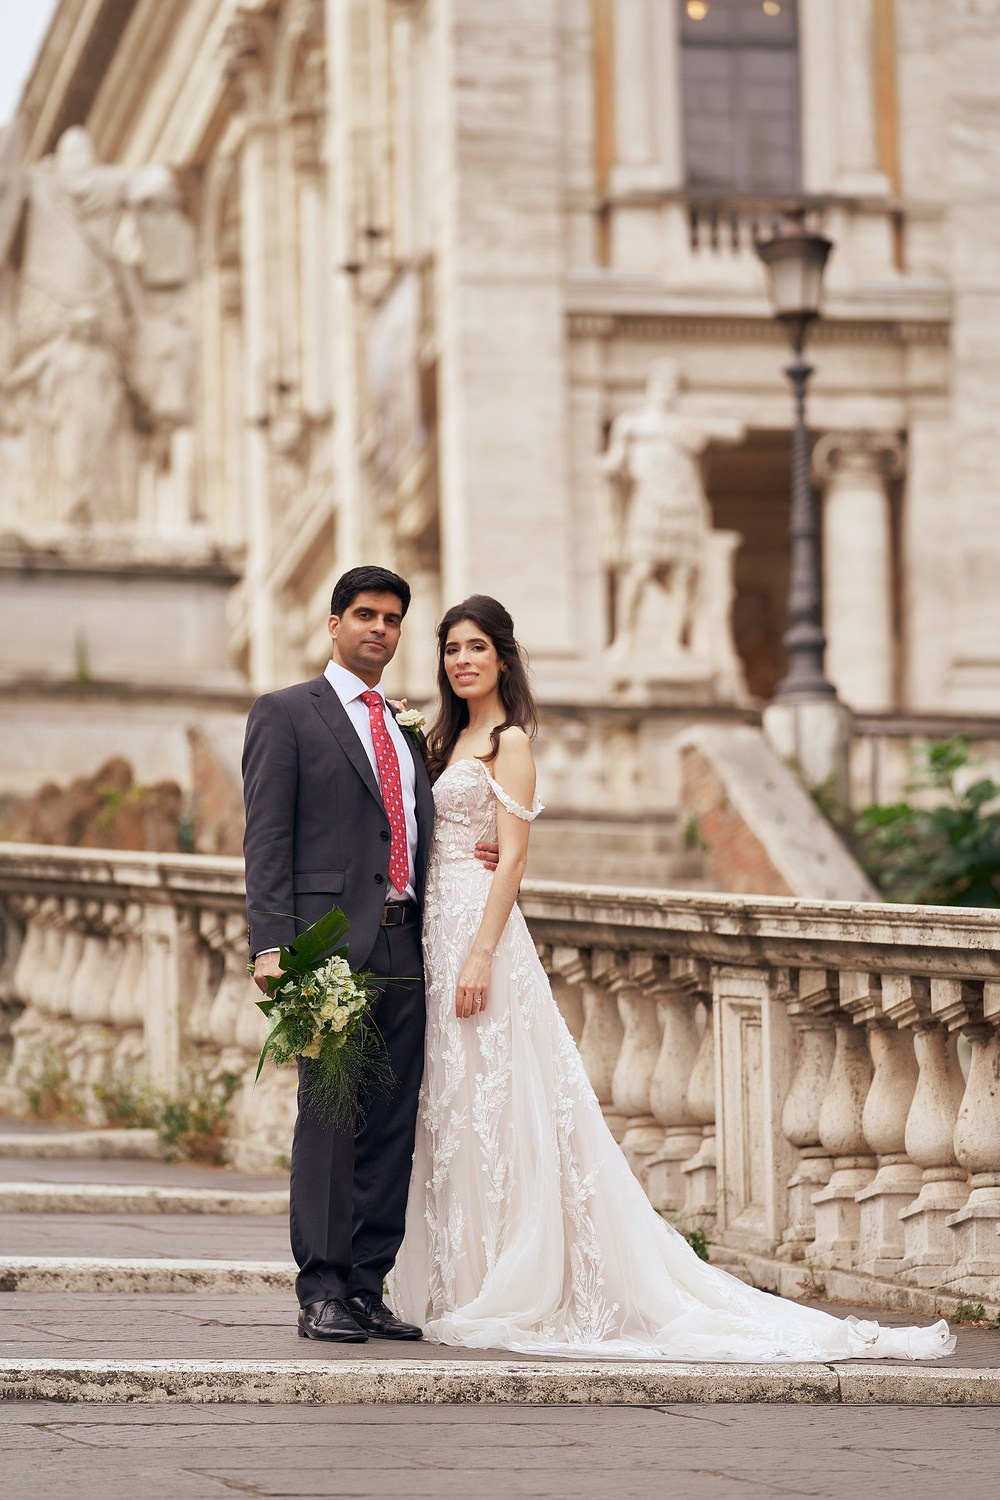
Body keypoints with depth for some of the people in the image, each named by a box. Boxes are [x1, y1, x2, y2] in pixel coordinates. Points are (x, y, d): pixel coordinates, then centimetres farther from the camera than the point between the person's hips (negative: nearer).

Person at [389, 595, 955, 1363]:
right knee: (451, 1114, 8)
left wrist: (480, 954, -21)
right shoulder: (452, 740, 18)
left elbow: (512, 854, -14)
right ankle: (459, 1289, 10)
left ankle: (509, 1296, -5)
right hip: (439, 927, 9)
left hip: (482, 927, -9)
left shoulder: (509, 741, -7)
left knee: (491, 1113, -8)